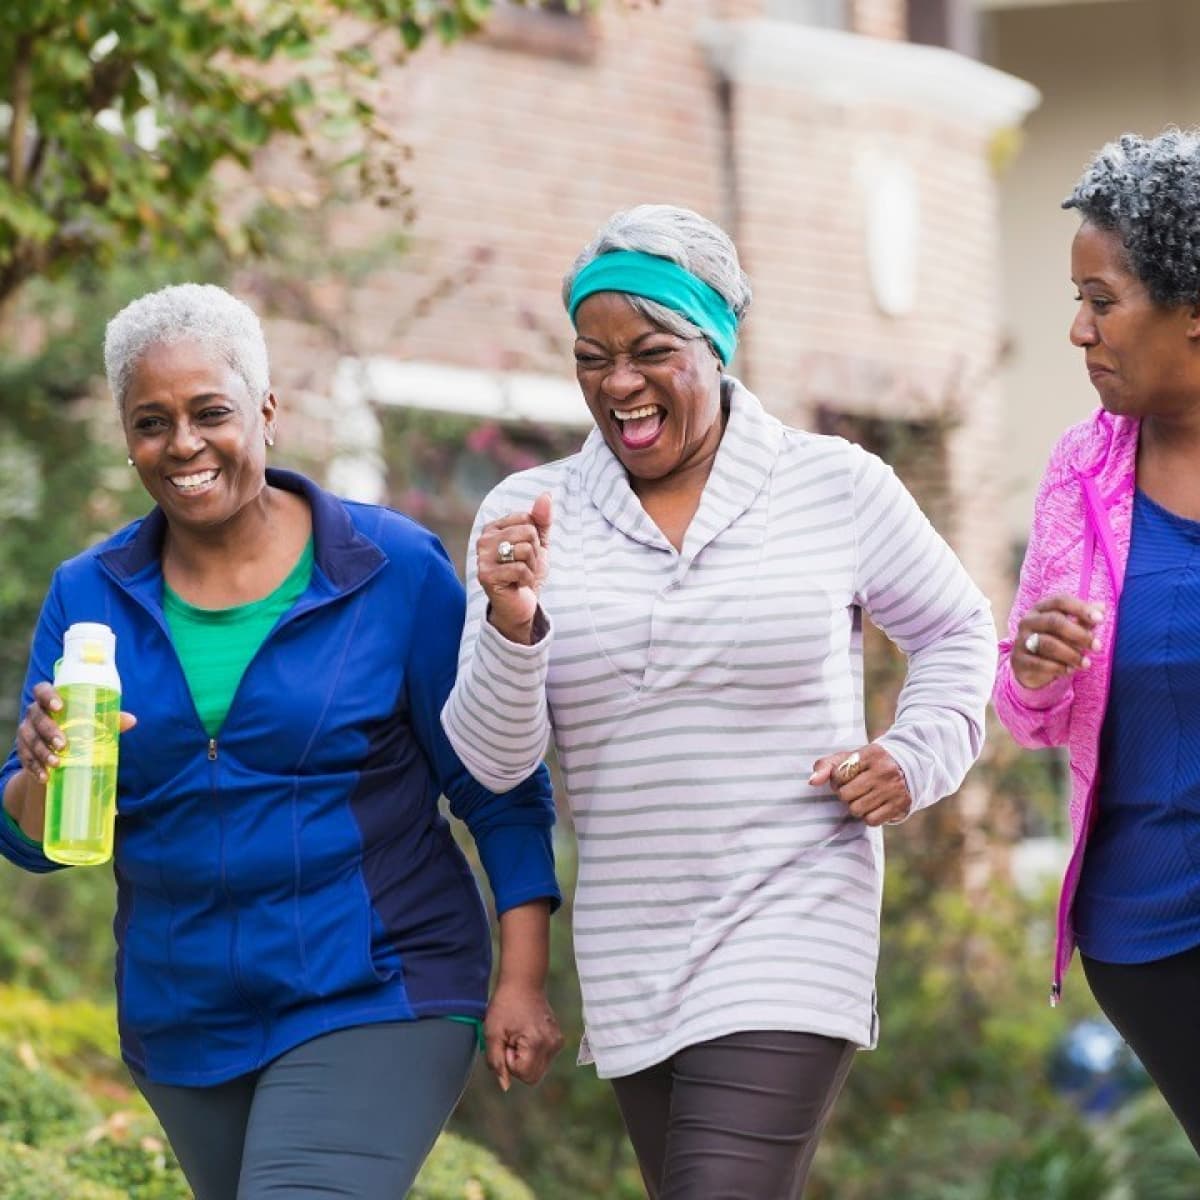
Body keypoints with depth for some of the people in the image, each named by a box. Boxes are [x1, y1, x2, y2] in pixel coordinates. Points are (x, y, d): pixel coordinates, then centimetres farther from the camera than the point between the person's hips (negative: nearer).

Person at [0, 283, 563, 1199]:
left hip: (374, 1003, -5)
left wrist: (523, 979, -9)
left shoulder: (394, 568, -7)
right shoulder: (90, 597, 3)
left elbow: (500, 789, -3)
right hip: (185, 1020, 5)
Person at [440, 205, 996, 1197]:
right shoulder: (528, 515, 2)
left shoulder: (836, 487, -2)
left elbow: (955, 631, 14)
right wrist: (512, 623, -20)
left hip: (791, 937, -4)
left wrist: (920, 755, -4)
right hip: (631, 957, 4)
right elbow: (492, 760, -2)